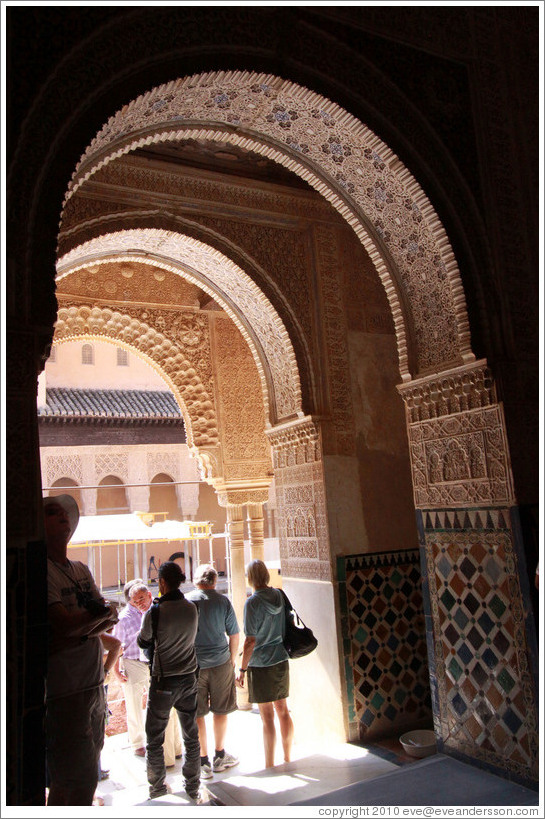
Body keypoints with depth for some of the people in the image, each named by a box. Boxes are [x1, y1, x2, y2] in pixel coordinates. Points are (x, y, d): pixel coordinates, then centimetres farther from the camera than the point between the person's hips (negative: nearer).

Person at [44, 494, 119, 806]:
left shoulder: (82, 570, 13)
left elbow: (111, 622, 8)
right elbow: (64, 624, -21)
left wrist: (82, 632, -13)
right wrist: (103, 613, -5)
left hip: (94, 684, 8)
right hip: (64, 689, -7)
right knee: (80, 783, -3)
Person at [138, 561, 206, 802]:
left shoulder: (155, 612, -18)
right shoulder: (192, 609, -6)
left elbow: (143, 642, -3)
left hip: (163, 683, -4)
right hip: (189, 679, 4)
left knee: (154, 738, 16)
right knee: (191, 737, 15)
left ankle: (157, 787, 28)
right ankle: (193, 790, 24)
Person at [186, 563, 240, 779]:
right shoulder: (222, 601, -6)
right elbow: (234, 636, -1)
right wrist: (232, 660, 14)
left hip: (193, 664, 0)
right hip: (220, 663, 0)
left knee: (197, 714, 11)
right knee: (220, 710, 15)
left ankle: (204, 761, 17)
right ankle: (220, 756, 28)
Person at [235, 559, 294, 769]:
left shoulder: (253, 602, -18)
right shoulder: (280, 596, 0)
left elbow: (250, 641, -18)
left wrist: (242, 669, -9)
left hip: (260, 665, -6)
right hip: (281, 661, 6)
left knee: (267, 716, 4)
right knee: (283, 711, 16)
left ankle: (270, 766, 16)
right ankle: (288, 759, 28)